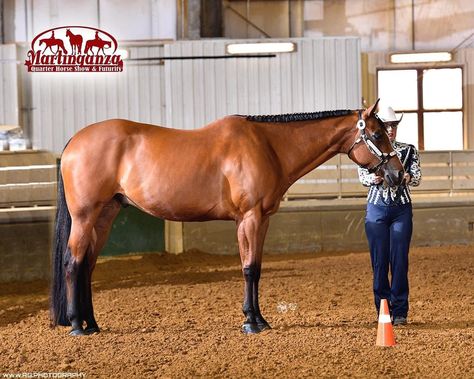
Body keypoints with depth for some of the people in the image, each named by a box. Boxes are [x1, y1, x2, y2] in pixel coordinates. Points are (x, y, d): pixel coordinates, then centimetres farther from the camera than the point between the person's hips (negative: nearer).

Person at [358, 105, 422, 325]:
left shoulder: (408, 151, 7)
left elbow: (417, 178, -1)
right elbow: (362, 177, -2)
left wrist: (407, 178, -25)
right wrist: (374, 178, -25)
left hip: (401, 209, 0)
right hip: (376, 208, 0)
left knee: (400, 260, -3)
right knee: (379, 261, 1)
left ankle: (400, 312, 2)